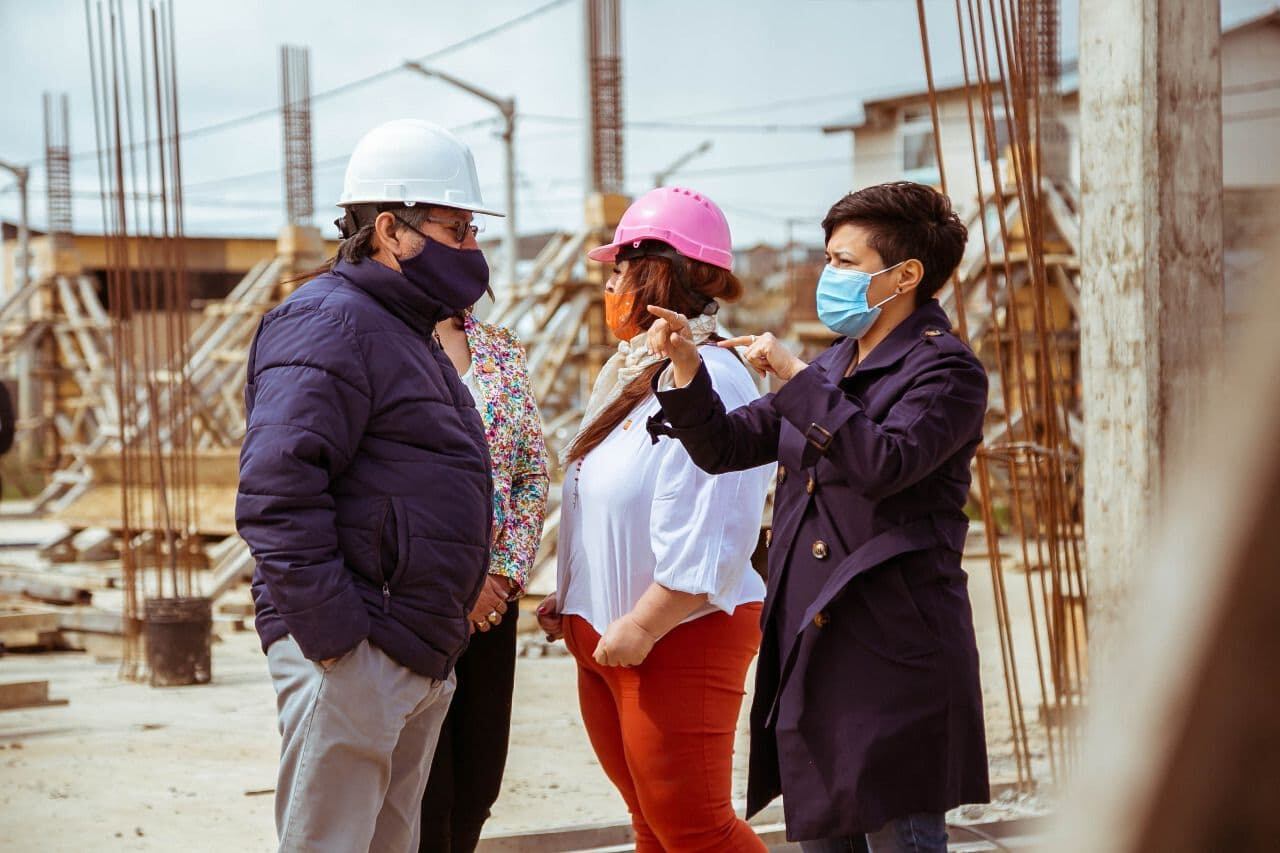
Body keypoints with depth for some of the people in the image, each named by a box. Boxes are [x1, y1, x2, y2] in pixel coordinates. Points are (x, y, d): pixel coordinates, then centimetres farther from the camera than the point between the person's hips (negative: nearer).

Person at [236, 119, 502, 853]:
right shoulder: (331, 323, -13)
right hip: (353, 654, -10)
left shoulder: (407, 332, 21)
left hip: (422, 654, 10)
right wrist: (332, 638, -24)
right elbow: (276, 495, -23)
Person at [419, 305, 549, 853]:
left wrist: (507, 572, -4)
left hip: (491, 597, 5)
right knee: (426, 797, -2)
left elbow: (533, 473, 10)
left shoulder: (503, 352, 11)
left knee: (478, 789, 9)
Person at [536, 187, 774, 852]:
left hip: (678, 640, -10)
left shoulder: (708, 382, -20)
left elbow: (707, 540, -25)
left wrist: (640, 629, -22)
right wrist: (570, 597, 16)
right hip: (604, 635, 10)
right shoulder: (630, 375, 13)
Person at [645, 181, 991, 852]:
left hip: (892, 658, -8)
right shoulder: (831, 369, 18)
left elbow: (884, 462, -24)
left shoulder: (946, 370, -7)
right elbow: (726, 446, 19)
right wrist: (687, 366, 3)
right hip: (810, 648, 8)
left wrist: (794, 376, -17)